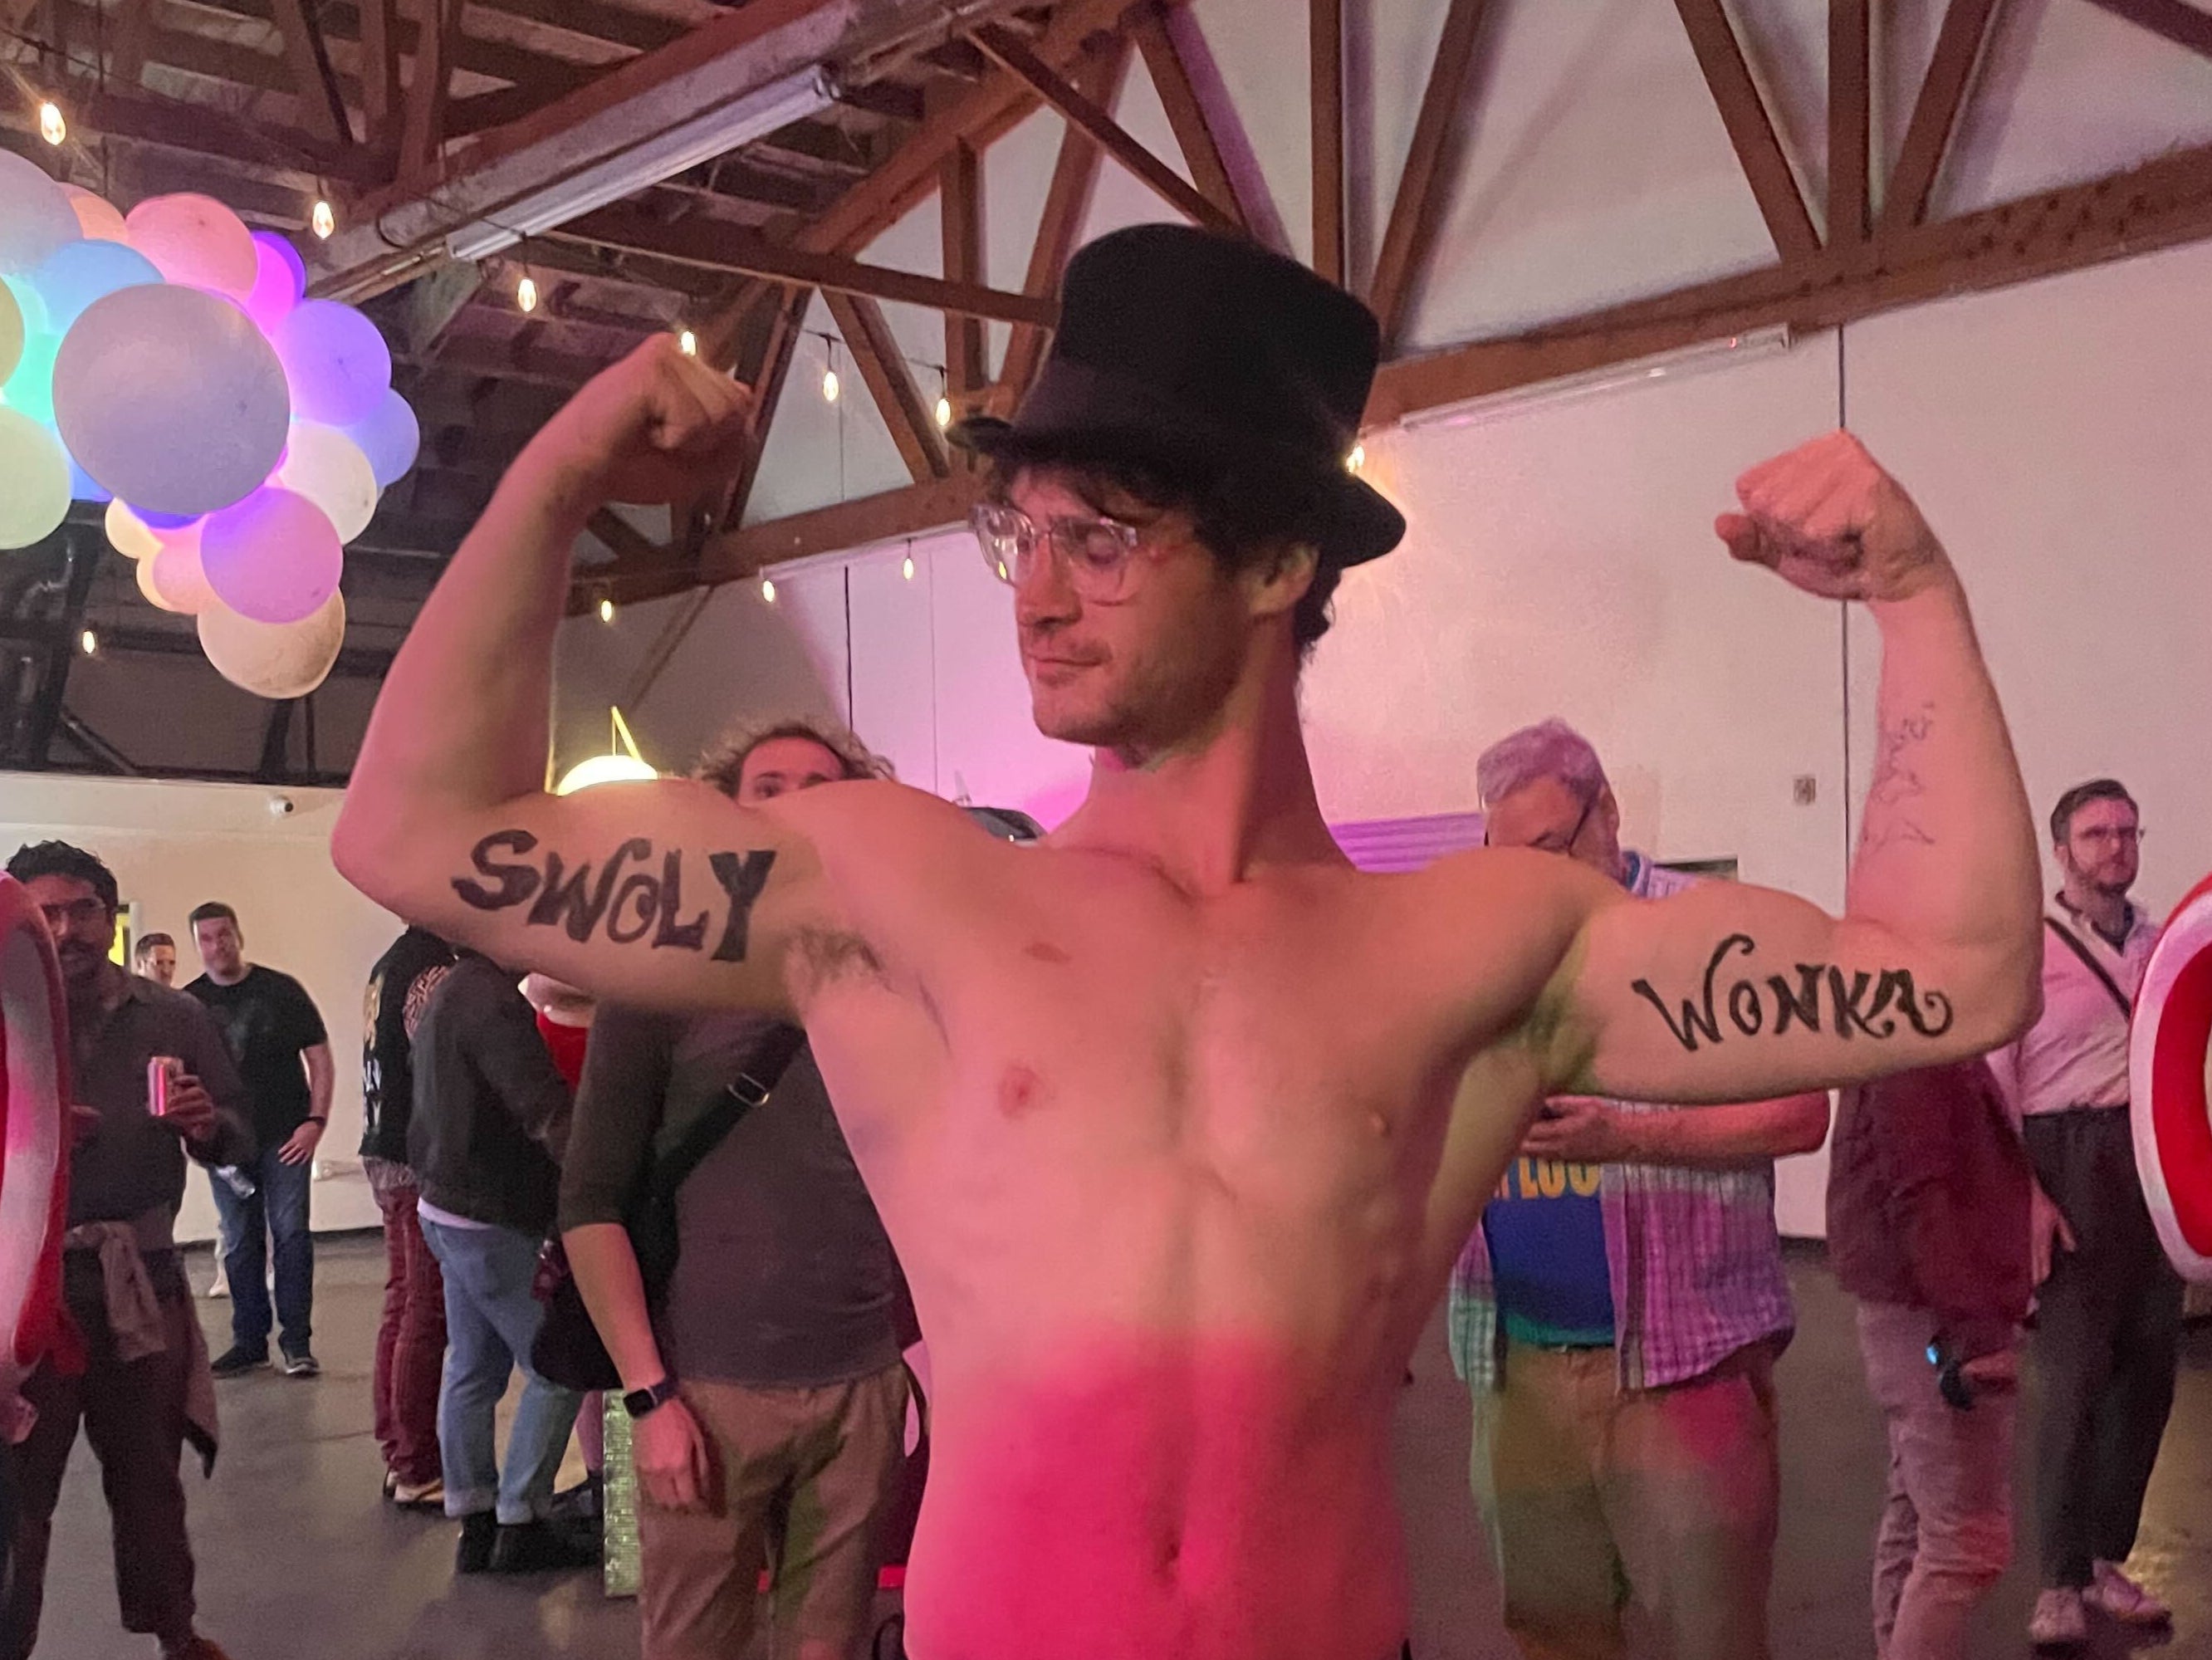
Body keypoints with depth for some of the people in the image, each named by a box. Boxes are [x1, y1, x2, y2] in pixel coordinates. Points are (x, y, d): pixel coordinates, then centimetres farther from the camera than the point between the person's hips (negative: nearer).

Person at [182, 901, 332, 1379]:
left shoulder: (281, 990, -2)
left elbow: (319, 1058, -1)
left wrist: (316, 1120, -10)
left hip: (286, 1137, -3)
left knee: (291, 1233, -5)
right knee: (240, 1244, 8)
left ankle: (297, 1341, 1)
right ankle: (249, 1341, 17)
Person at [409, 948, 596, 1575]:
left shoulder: (450, 992, 11)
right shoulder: (492, 1001, -21)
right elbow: (551, 1115, -27)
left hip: (447, 1208, 10)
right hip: (490, 1219, -10)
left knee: (473, 1371, 14)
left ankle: (475, 1523, 20)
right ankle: (521, 1524, 4)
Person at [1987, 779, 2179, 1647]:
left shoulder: (2162, 947, 12)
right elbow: (1988, 1080, -9)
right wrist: (2024, 1193, -15)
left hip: (2157, 1164, 6)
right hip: (2073, 1165, -5)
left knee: (2147, 1375, 9)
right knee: (2078, 1382, -3)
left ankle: (2107, 1560, 25)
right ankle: (2060, 1581, 10)